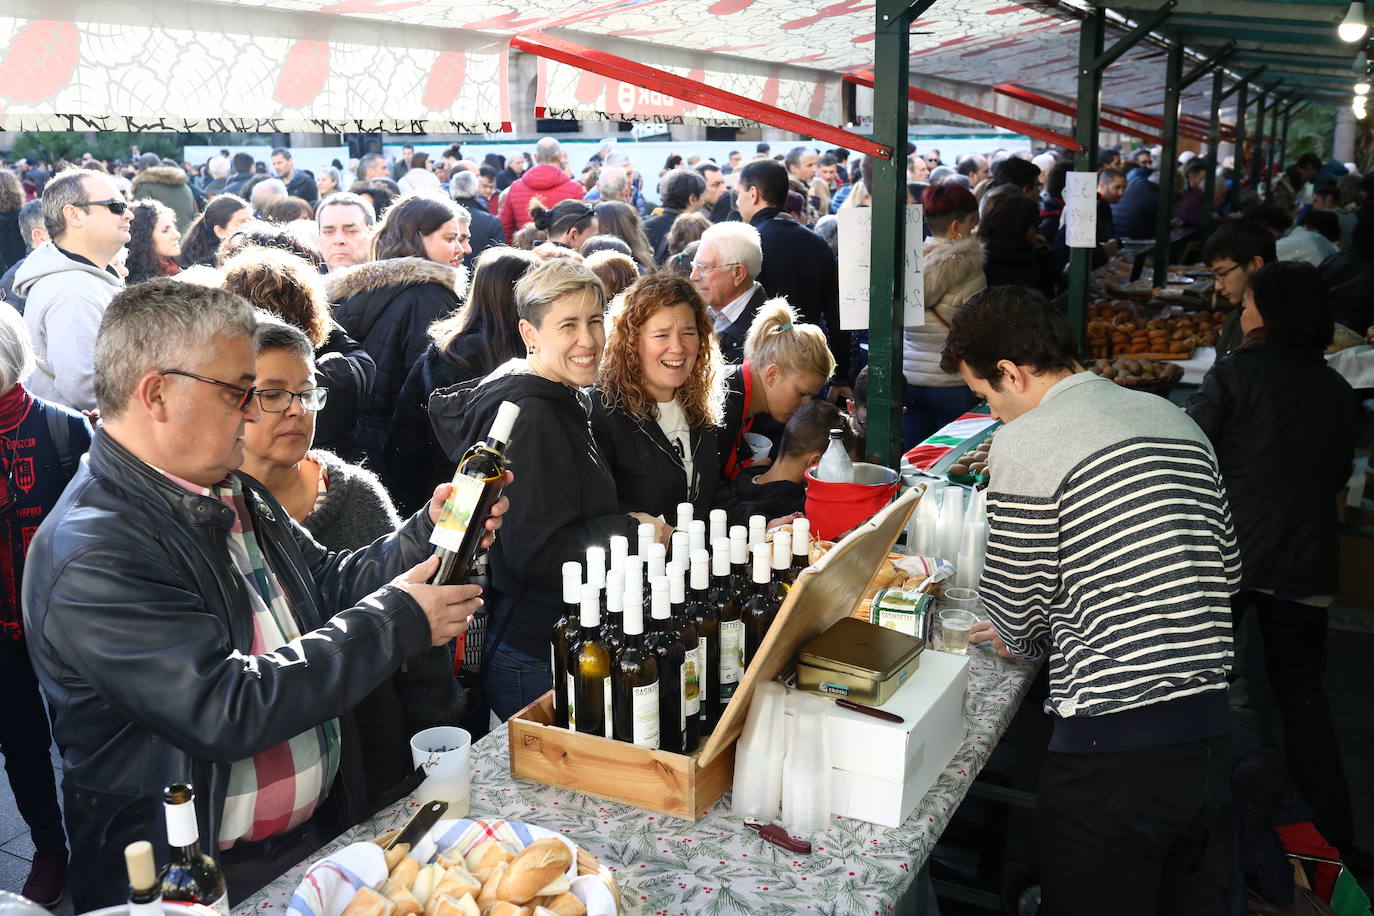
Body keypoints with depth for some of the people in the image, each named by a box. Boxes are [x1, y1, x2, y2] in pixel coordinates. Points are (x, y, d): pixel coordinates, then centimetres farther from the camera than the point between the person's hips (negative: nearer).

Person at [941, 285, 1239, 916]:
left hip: (1112, 741, -7)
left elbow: (1018, 599, -7)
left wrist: (1026, 642, 17)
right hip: (1210, 730, 7)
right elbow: (1227, 568, 16)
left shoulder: (1025, 442, -11)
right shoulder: (1175, 419, 11)